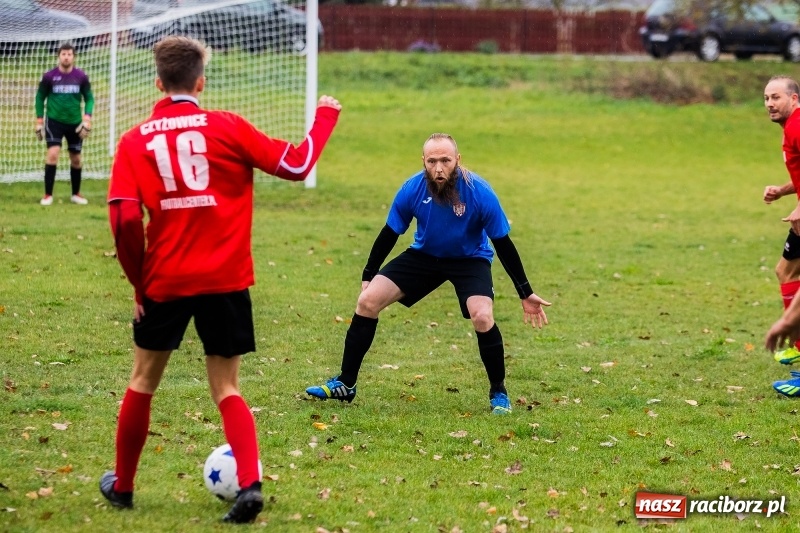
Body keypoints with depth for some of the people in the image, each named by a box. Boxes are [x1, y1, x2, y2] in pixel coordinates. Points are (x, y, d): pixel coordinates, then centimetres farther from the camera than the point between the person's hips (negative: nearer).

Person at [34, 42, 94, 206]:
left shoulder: (81, 76, -5)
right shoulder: (49, 76, -8)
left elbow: (89, 98, 3)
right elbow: (40, 97, 4)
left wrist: (87, 119, -9)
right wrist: (39, 121, 0)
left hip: (74, 122, 2)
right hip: (54, 120, -2)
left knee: (76, 159, 11)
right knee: (52, 153, -18)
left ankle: (76, 194, 29)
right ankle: (48, 195, -9)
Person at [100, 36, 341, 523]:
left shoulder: (135, 141, -1)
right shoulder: (227, 127, -4)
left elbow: (125, 219, -10)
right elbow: (295, 164, -1)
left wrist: (139, 283, 2)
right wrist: (325, 117, 15)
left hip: (164, 282, 1)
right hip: (226, 280, -1)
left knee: (144, 382, 20)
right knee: (226, 389, 8)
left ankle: (122, 486, 32)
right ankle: (250, 484, -13)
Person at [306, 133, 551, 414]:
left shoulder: (480, 193, -27)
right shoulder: (412, 189, -21)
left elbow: (503, 243, -17)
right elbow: (389, 234, -5)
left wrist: (525, 294, -14)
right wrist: (368, 277, 1)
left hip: (470, 259, -3)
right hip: (424, 254, 3)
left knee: (482, 317, -28)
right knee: (367, 301, -9)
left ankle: (498, 393, -4)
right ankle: (345, 384, 4)